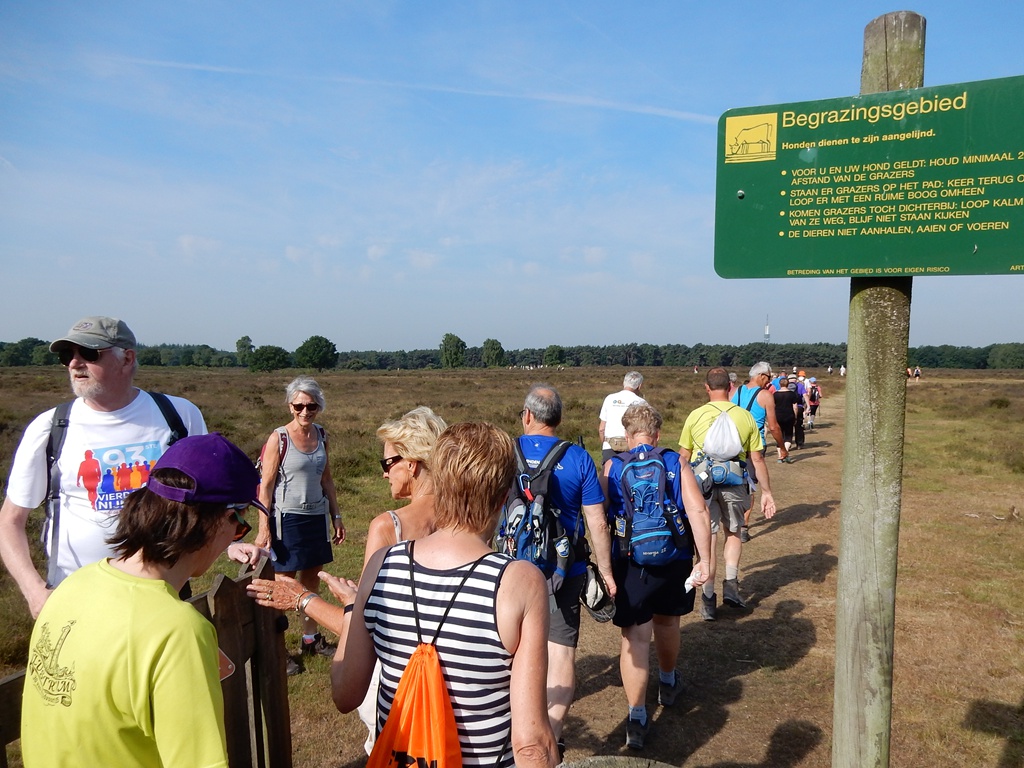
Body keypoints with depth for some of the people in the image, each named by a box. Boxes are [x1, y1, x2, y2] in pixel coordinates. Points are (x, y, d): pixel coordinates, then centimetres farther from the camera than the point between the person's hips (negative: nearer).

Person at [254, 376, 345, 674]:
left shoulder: (322, 435, 4)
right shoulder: (279, 438, -12)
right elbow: (266, 485, -11)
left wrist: (336, 516, 12)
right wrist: (264, 528, -15)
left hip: (317, 516, 6)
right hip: (287, 518, -6)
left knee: (312, 579, 16)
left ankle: (310, 639, 31)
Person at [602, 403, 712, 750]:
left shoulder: (612, 467, -5)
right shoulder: (677, 464, -2)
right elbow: (698, 512, -12)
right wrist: (705, 561, -9)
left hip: (628, 565, -2)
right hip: (674, 562, 2)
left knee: (635, 637, 5)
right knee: (667, 623, 25)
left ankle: (637, 718, 5)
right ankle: (668, 683, 47)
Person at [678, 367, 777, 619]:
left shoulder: (696, 416, -2)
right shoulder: (745, 416, 0)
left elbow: (683, 456, 3)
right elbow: (757, 459, 3)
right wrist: (766, 492, 11)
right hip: (734, 483, 1)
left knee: (708, 539, 6)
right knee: (733, 532, 24)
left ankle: (708, 600, 10)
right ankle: (731, 584, 14)